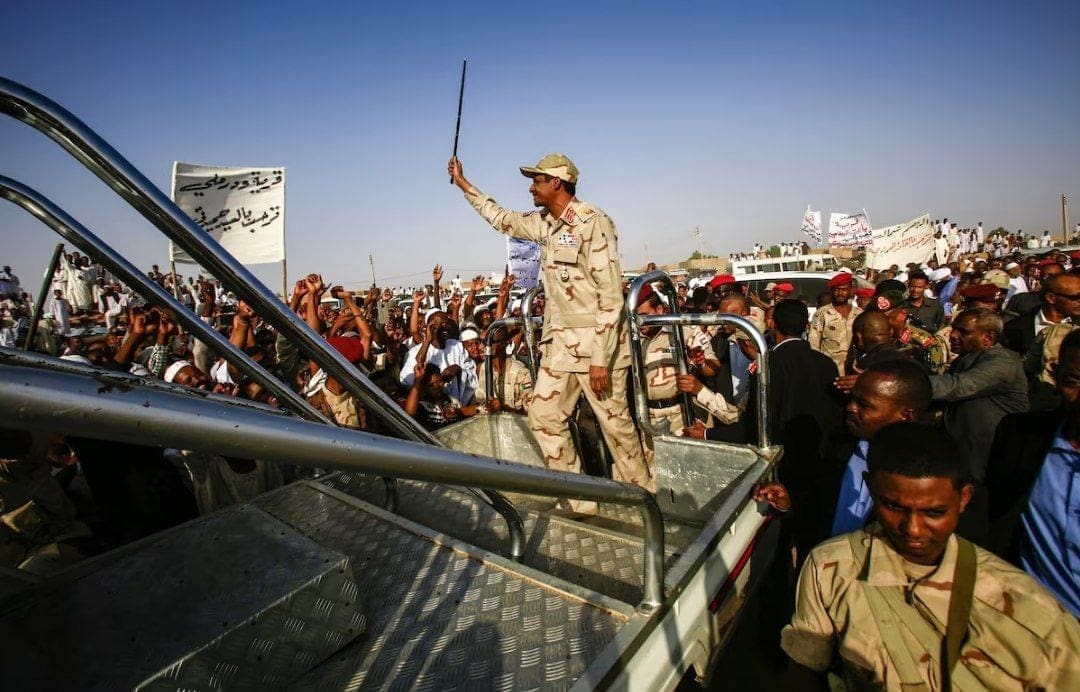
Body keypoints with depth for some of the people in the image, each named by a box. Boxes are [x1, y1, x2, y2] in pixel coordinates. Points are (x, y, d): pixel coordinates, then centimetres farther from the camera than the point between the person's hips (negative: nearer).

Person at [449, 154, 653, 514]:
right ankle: (578, 500, 19)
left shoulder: (593, 223, -14)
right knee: (543, 416, 5)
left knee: (615, 422, 2)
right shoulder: (545, 224, 11)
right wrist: (463, 183, 30)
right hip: (560, 341, 8)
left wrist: (600, 359, -21)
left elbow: (611, 297, -18)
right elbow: (502, 219, 29)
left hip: (597, 340, -8)